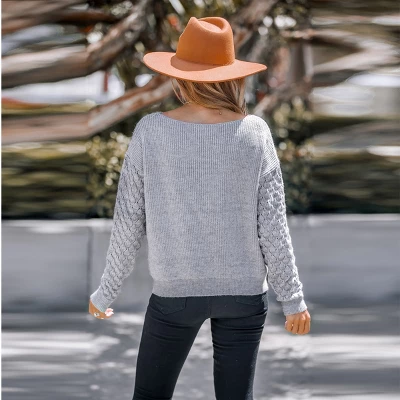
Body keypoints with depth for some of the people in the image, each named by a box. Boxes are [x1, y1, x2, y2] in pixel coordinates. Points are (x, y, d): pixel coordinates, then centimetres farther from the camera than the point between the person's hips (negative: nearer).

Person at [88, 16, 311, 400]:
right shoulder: (254, 132, -9)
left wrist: (107, 291, 8)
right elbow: (273, 226, -6)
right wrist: (292, 298, 4)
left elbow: (128, 221, -5)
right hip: (244, 291, 1)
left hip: (174, 291, -1)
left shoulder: (150, 131, -10)